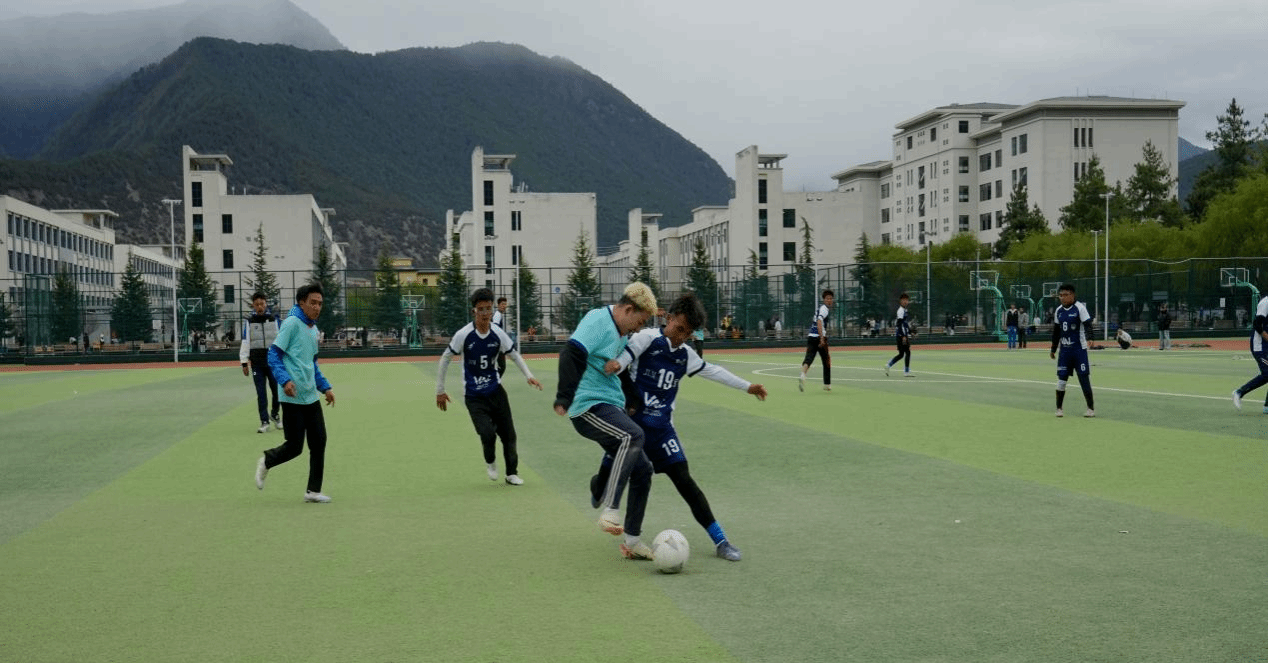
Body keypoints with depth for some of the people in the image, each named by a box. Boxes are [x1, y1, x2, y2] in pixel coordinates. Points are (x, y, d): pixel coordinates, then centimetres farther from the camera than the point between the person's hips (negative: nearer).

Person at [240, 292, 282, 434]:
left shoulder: (274, 320, 6)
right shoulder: (249, 321, 4)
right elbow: (245, 343, 3)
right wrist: (244, 363, -2)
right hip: (257, 363, 0)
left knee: (277, 390, 0)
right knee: (261, 393, 1)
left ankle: (275, 414, 26)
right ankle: (264, 422, 7)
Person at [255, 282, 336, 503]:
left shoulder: (314, 329, 15)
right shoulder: (292, 323, -10)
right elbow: (273, 354, -13)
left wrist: (326, 387, 22)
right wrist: (285, 380, -26)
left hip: (312, 397, 8)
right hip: (293, 398, -8)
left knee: (319, 443, 5)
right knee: (294, 447, -4)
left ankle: (313, 491, 13)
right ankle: (266, 462, 25)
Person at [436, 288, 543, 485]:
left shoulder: (498, 334, -7)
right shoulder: (464, 335, -15)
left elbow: (514, 355, 7)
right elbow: (445, 359, -4)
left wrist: (529, 376, -8)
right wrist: (440, 391, -1)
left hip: (496, 391, 3)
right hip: (474, 396, -3)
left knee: (508, 434, 3)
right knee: (487, 433, -18)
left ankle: (512, 473, 23)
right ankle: (491, 462, 15)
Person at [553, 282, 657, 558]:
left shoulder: (621, 333, 18)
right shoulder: (597, 321, -12)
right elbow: (570, 356, -24)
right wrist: (564, 399, -29)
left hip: (612, 406, 10)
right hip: (589, 407, -10)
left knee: (642, 469, 7)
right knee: (632, 436, -34)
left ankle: (631, 541, 16)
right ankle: (610, 511, -33)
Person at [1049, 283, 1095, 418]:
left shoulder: (1079, 308, -6)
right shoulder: (1058, 311, 10)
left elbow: (1088, 325, -12)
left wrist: (1087, 336, -32)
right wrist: (1053, 349, 21)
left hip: (1079, 349, -5)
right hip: (1064, 350, 5)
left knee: (1084, 378, -3)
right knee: (1061, 378, 0)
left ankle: (1091, 408, 8)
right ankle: (1059, 408, 10)